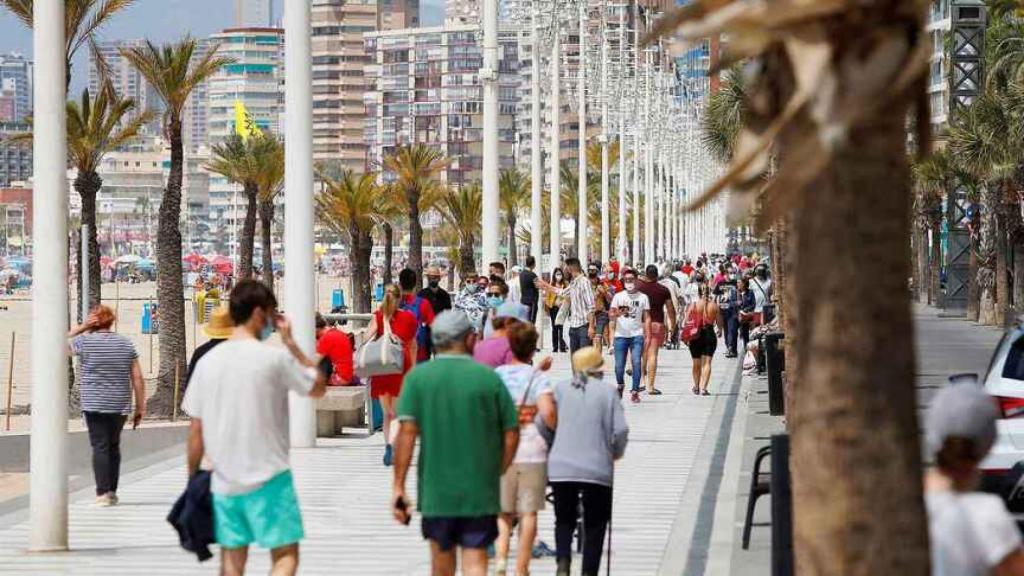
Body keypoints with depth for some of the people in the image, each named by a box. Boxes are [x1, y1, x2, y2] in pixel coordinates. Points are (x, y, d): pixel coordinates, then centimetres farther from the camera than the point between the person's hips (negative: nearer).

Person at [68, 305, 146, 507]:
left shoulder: (85, 341, -6)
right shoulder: (126, 344, 5)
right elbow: (137, 378, 4)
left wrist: (82, 328, 6)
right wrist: (140, 407, 8)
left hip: (94, 405, -4)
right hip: (120, 405, 4)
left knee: (100, 447, -5)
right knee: (114, 446, 16)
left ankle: (102, 493, -13)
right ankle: (112, 492, 20)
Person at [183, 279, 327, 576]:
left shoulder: (208, 362, 3)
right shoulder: (276, 358, -10)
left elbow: (196, 432, 5)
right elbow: (318, 386, 6)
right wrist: (290, 342, 8)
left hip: (224, 482, 4)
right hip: (269, 479, -4)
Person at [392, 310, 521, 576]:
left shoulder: (418, 377, -1)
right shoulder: (489, 378, -1)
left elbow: (407, 432, -8)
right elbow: (511, 435, 1)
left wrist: (398, 486, -7)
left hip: (436, 491, 1)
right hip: (480, 492, -1)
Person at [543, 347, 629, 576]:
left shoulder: (560, 389, 4)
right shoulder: (608, 391, -2)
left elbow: (545, 423, 2)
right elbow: (620, 430, -6)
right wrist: (616, 453, 13)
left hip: (560, 468, 2)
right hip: (597, 469, -2)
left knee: (564, 520, 15)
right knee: (594, 525, 11)